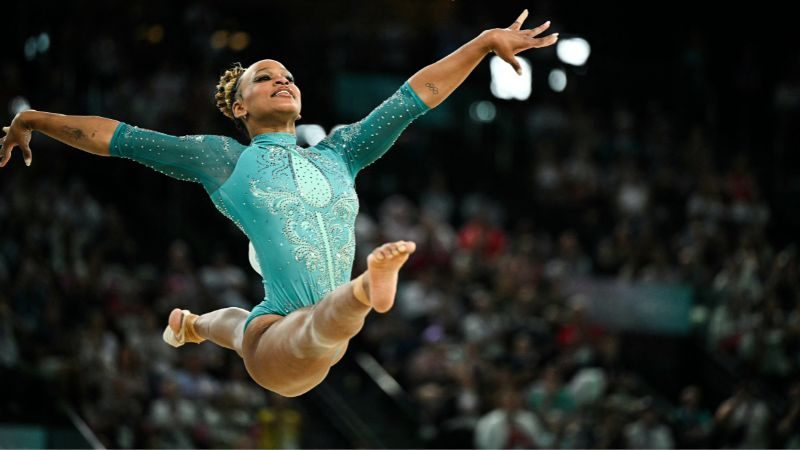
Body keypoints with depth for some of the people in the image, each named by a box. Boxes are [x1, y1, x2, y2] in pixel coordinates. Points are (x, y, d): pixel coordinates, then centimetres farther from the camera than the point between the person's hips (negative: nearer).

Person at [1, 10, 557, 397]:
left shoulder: (338, 154, 14)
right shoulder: (223, 159, 5)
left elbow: (413, 98, 12)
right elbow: (122, 138, 8)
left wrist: (486, 41, 11)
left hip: (324, 335, 6)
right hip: (276, 340, -6)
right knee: (316, 332, -43)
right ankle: (368, 290, -79)